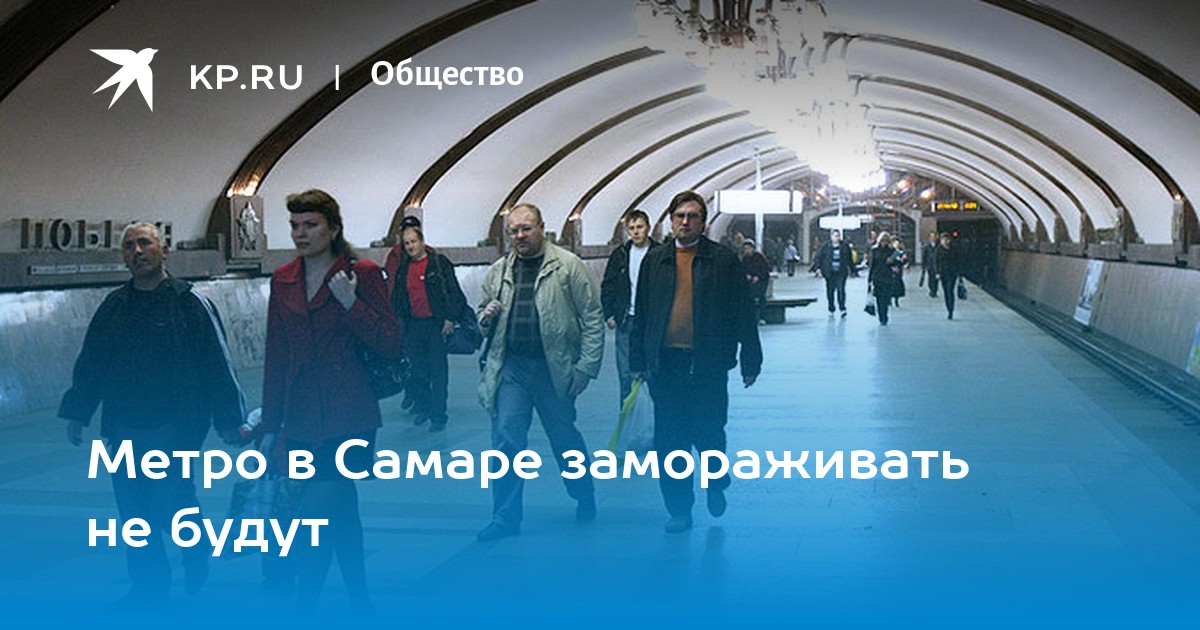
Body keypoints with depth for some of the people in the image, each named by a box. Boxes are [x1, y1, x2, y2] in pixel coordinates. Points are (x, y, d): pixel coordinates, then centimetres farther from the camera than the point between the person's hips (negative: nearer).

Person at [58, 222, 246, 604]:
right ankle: (149, 584, 20)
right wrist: (76, 413, 12)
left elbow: (218, 363, -5)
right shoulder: (113, 307, 10)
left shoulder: (190, 303, -4)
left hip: (175, 428, -5)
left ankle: (197, 552, 25)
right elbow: (90, 364, 16)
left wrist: (228, 419, -6)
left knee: (169, 508, -6)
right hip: (124, 431, 5)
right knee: (133, 512, 6)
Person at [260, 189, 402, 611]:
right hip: (302, 419, 5)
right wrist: (270, 426, 12)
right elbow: (275, 358, 13)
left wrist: (350, 303, -18)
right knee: (340, 512, 14)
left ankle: (303, 611, -8)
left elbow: (391, 346, -7)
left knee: (316, 517, -14)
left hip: (346, 418, -5)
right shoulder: (283, 281, 10)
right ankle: (360, 604, 25)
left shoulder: (362, 274, -4)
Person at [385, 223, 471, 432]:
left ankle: (438, 416, 2)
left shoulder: (439, 262, -4)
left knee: (438, 371, -2)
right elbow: (397, 296, 17)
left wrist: (450, 319, -11)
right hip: (413, 325, 5)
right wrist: (398, 321, 12)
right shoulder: (403, 267, 10)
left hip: (436, 323, -5)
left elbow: (452, 291, -6)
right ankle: (423, 407, 25)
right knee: (417, 370, 9)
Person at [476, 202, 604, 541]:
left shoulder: (568, 266, -4)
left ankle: (585, 497, 36)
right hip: (510, 368, 3)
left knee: (565, 438, 12)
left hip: (553, 368, -3)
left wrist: (586, 367, -9)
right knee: (506, 440, -3)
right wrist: (487, 316, -3)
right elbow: (483, 317, 21)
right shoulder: (498, 271, 8)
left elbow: (592, 318, -5)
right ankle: (506, 517, 6)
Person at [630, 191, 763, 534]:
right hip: (665, 362, 3)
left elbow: (743, 313, 1)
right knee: (670, 441, 4)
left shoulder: (723, 260, 1)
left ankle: (716, 483, 35)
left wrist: (750, 361, -2)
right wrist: (638, 360, 9)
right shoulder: (655, 261, 10)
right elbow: (641, 314, 13)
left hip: (708, 363, -2)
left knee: (709, 435, 4)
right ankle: (679, 510, 16)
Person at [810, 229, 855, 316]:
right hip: (829, 273, 0)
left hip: (841, 273, 0)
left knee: (841, 290, -12)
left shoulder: (845, 246, 7)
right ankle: (831, 309, 16)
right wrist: (817, 268, -11)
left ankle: (842, 309, -12)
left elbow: (850, 260, 15)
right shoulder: (826, 247, 2)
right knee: (830, 291, 5)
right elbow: (818, 257, 2)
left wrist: (853, 271, 17)